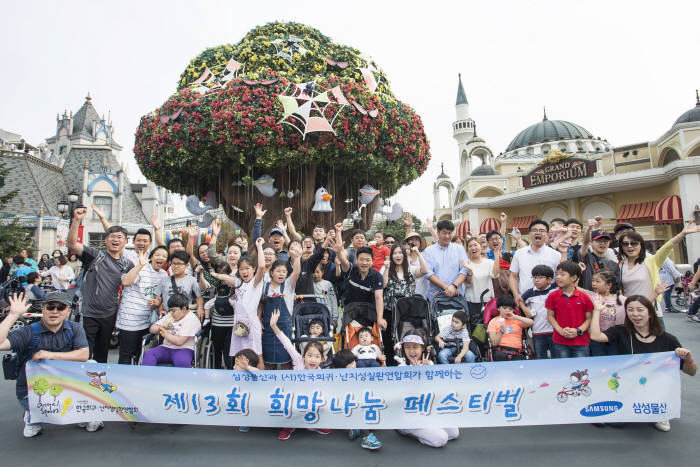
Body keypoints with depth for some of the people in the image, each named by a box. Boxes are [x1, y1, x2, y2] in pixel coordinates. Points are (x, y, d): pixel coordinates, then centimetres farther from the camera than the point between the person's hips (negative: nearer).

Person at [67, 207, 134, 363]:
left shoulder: (127, 264, 6)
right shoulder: (95, 255, -7)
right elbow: (71, 243, -19)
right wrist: (77, 220, -30)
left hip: (110, 315, 5)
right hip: (88, 314, -4)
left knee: (102, 355, 20)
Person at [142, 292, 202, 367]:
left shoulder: (191, 319, -7)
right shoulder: (170, 315, 17)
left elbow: (179, 341, -15)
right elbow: (151, 329, 19)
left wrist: (165, 334, -3)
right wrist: (158, 328, -4)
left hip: (183, 349, -6)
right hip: (166, 347, 6)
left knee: (182, 361, -38)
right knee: (148, 353, -22)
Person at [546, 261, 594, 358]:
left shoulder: (584, 297, -2)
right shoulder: (553, 296, -1)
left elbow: (589, 318, 1)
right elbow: (550, 316, 3)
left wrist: (578, 331, -13)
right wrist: (560, 330, -11)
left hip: (581, 342, -1)